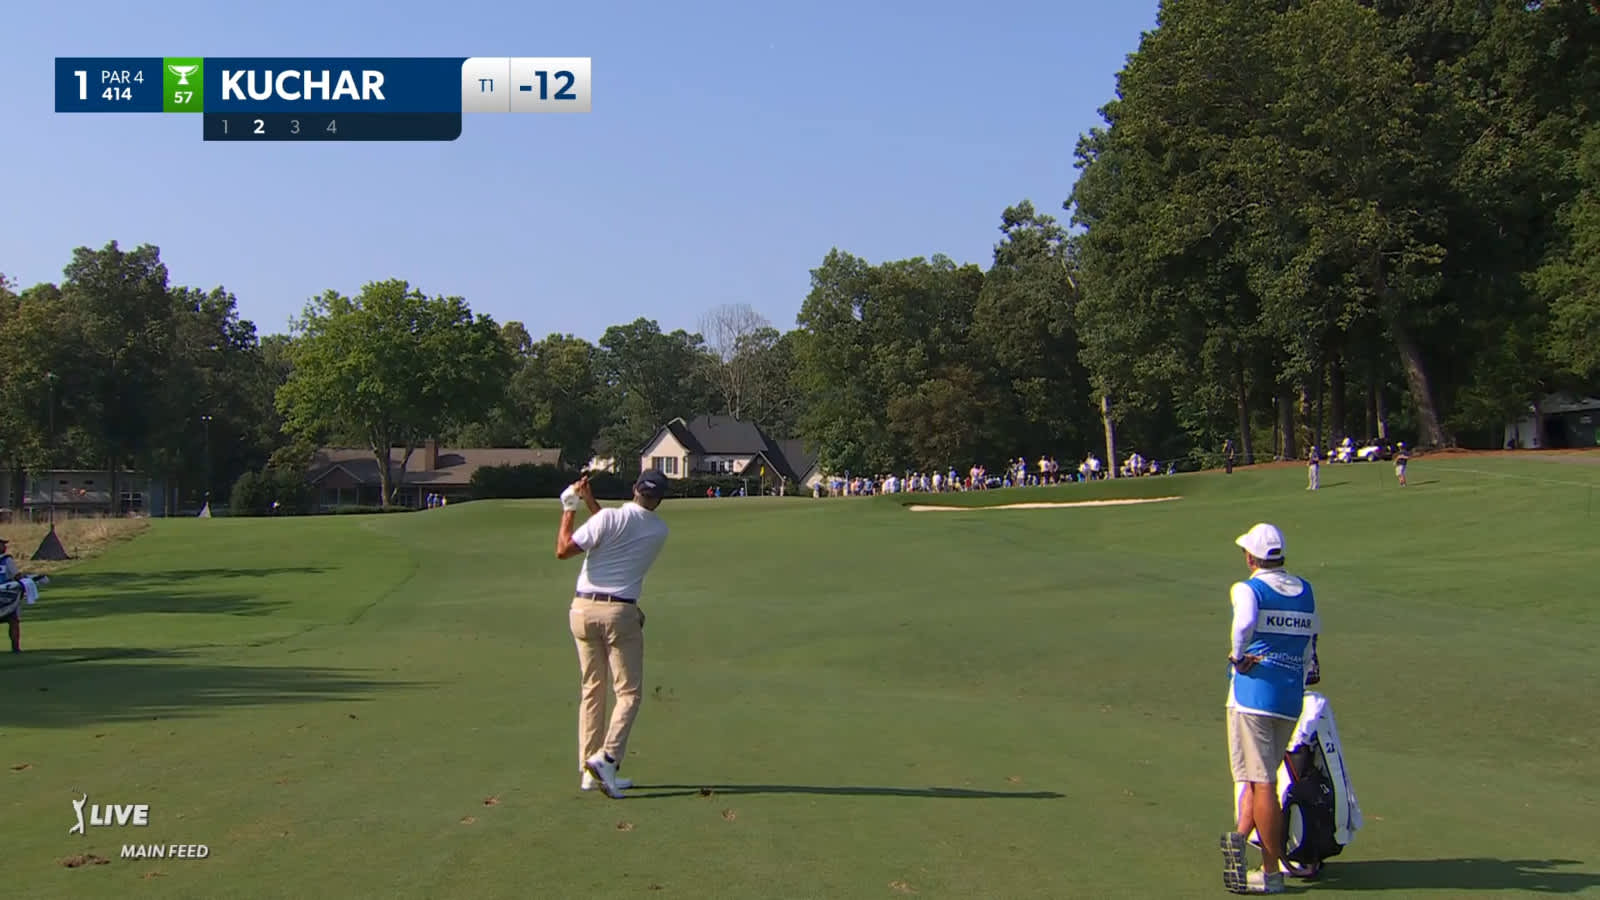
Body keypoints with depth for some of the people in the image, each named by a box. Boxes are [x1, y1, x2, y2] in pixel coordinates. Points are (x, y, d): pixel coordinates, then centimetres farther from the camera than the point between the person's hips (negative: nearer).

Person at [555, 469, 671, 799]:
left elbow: (563, 550, -10)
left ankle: (589, 769, 14)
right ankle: (607, 757, -14)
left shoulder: (609, 518, -7)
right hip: (620, 612, -2)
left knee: (591, 690, 11)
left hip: (583, 608, 2)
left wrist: (569, 510, 2)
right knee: (628, 692, 5)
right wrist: (590, 501, 23)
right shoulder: (659, 531, 4)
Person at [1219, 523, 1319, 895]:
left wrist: (1237, 656, -13)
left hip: (1252, 693, -5)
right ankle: (1242, 835, -3)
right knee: (1262, 776, 15)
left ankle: (1271, 873, 2)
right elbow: (1311, 644, 19)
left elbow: (1243, 625, -29)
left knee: (1261, 781, -1)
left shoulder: (1248, 589, -7)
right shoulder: (1306, 591, 12)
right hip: (1291, 697, 5)